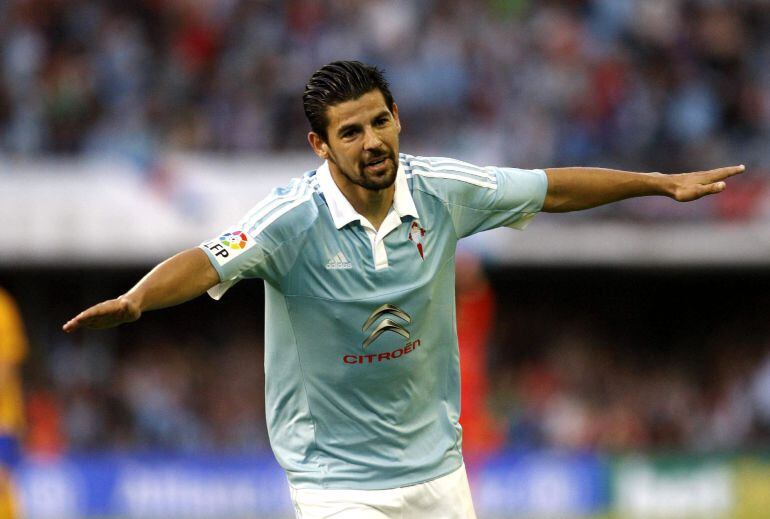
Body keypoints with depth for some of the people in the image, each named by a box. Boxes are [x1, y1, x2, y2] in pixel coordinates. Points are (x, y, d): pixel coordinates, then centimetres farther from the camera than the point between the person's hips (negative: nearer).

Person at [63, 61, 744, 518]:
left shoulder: (443, 190, -5)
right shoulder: (294, 220, -19)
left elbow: (553, 189, 10)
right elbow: (207, 263, -34)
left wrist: (663, 183, 16)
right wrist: (134, 301, -54)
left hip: (437, 464, 5)